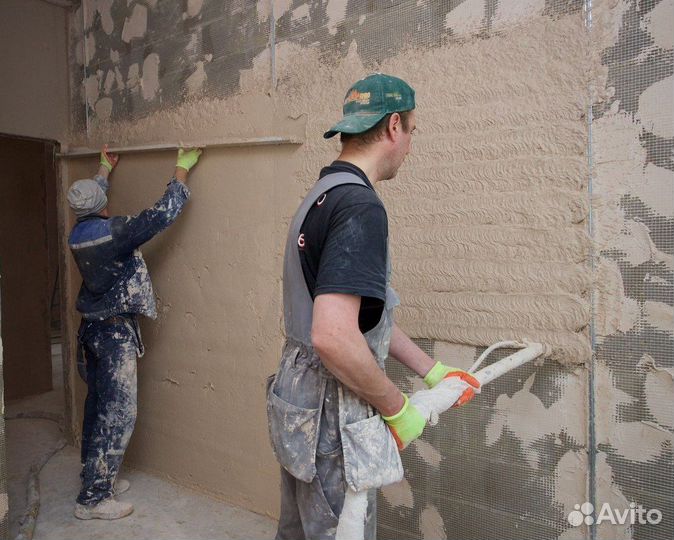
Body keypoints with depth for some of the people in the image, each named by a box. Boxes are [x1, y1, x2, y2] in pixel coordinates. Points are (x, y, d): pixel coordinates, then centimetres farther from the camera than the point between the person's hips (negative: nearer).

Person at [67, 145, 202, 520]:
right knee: (118, 412, -3)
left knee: (98, 405, 18)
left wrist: (106, 169, 40)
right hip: (115, 331, -9)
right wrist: (183, 169, -10)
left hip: (92, 327, 9)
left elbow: (91, 204, 26)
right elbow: (162, 215, -19)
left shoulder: (78, 233, 4)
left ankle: (97, 477, 31)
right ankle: (94, 498, 4)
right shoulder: (113, 232, -20)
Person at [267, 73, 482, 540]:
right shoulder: (359, 207, -22)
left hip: (300, 408, 10)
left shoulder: (322, 195, 10)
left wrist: (434, 372, 16)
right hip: (333, 419, -10)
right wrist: (398, 408, -16)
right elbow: (333, 336, -32)